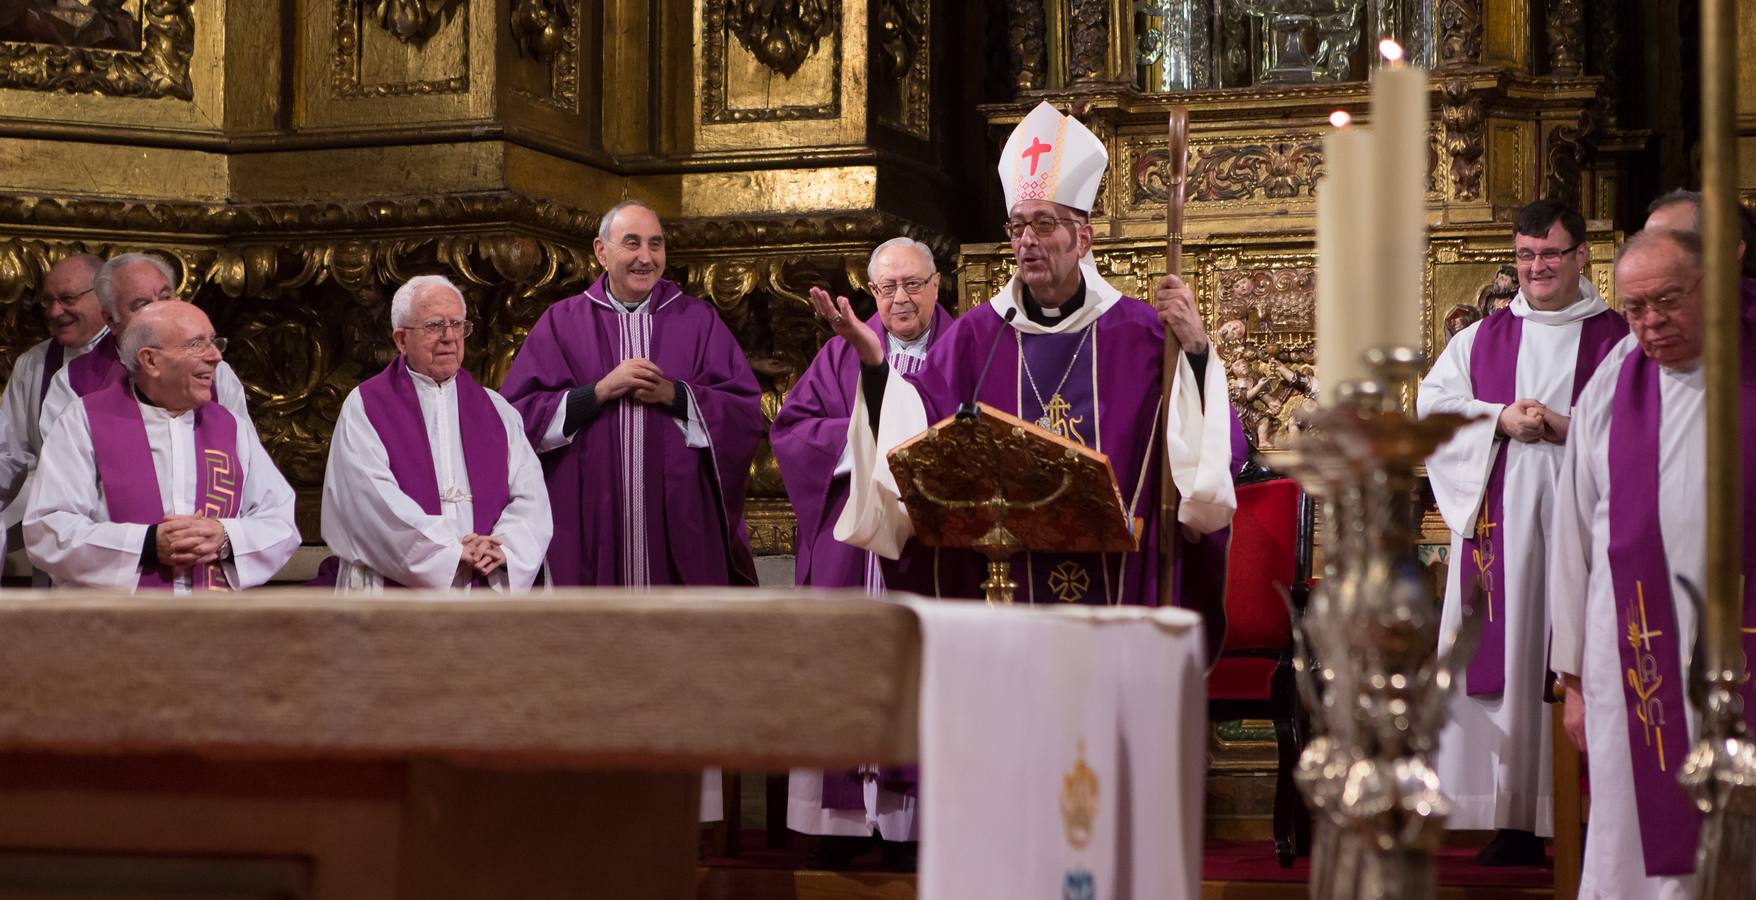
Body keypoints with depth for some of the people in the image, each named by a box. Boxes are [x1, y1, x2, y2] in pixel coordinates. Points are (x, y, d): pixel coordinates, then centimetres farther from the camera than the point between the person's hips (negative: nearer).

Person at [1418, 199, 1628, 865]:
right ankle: (1516, 824, 2)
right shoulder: (1482, 337, 16)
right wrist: (1501, 419, -7)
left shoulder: (1619, 340, 7)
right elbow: (1431, 402, 8)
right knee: (1508, 660, -1)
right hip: (1500, 526, 2)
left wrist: (1565, 427, -14)